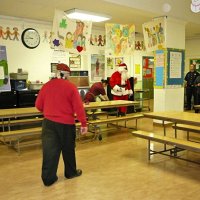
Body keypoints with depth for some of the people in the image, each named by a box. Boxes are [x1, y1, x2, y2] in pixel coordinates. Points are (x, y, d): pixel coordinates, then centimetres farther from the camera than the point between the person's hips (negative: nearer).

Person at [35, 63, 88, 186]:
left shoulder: (46, 86, 2)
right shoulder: (71, 87, -9)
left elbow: (38, 105, 8)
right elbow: (78, 107, -12)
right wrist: (84, 123, -6)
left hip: (49, 122, 3)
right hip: (66, 123, -2)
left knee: (50, 150, 6)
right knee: (68, 149, 15)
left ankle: (48, 178, 10)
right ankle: (71, 172, 31)